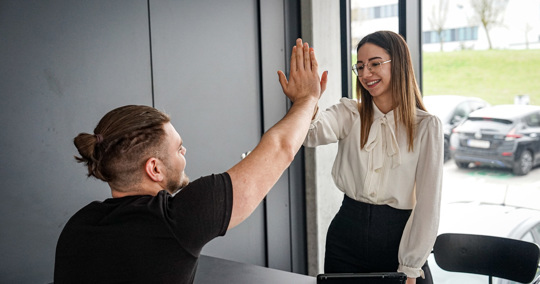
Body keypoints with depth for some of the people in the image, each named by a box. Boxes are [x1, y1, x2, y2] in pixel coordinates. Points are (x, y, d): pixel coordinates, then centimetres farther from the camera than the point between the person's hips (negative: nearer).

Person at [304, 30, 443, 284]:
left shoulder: (426, 125, -4)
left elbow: (428, 201, -6)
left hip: (398, 238, -2)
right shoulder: (349, 113, 2)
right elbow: (317, 133, -21)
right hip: (346, 238, 2)